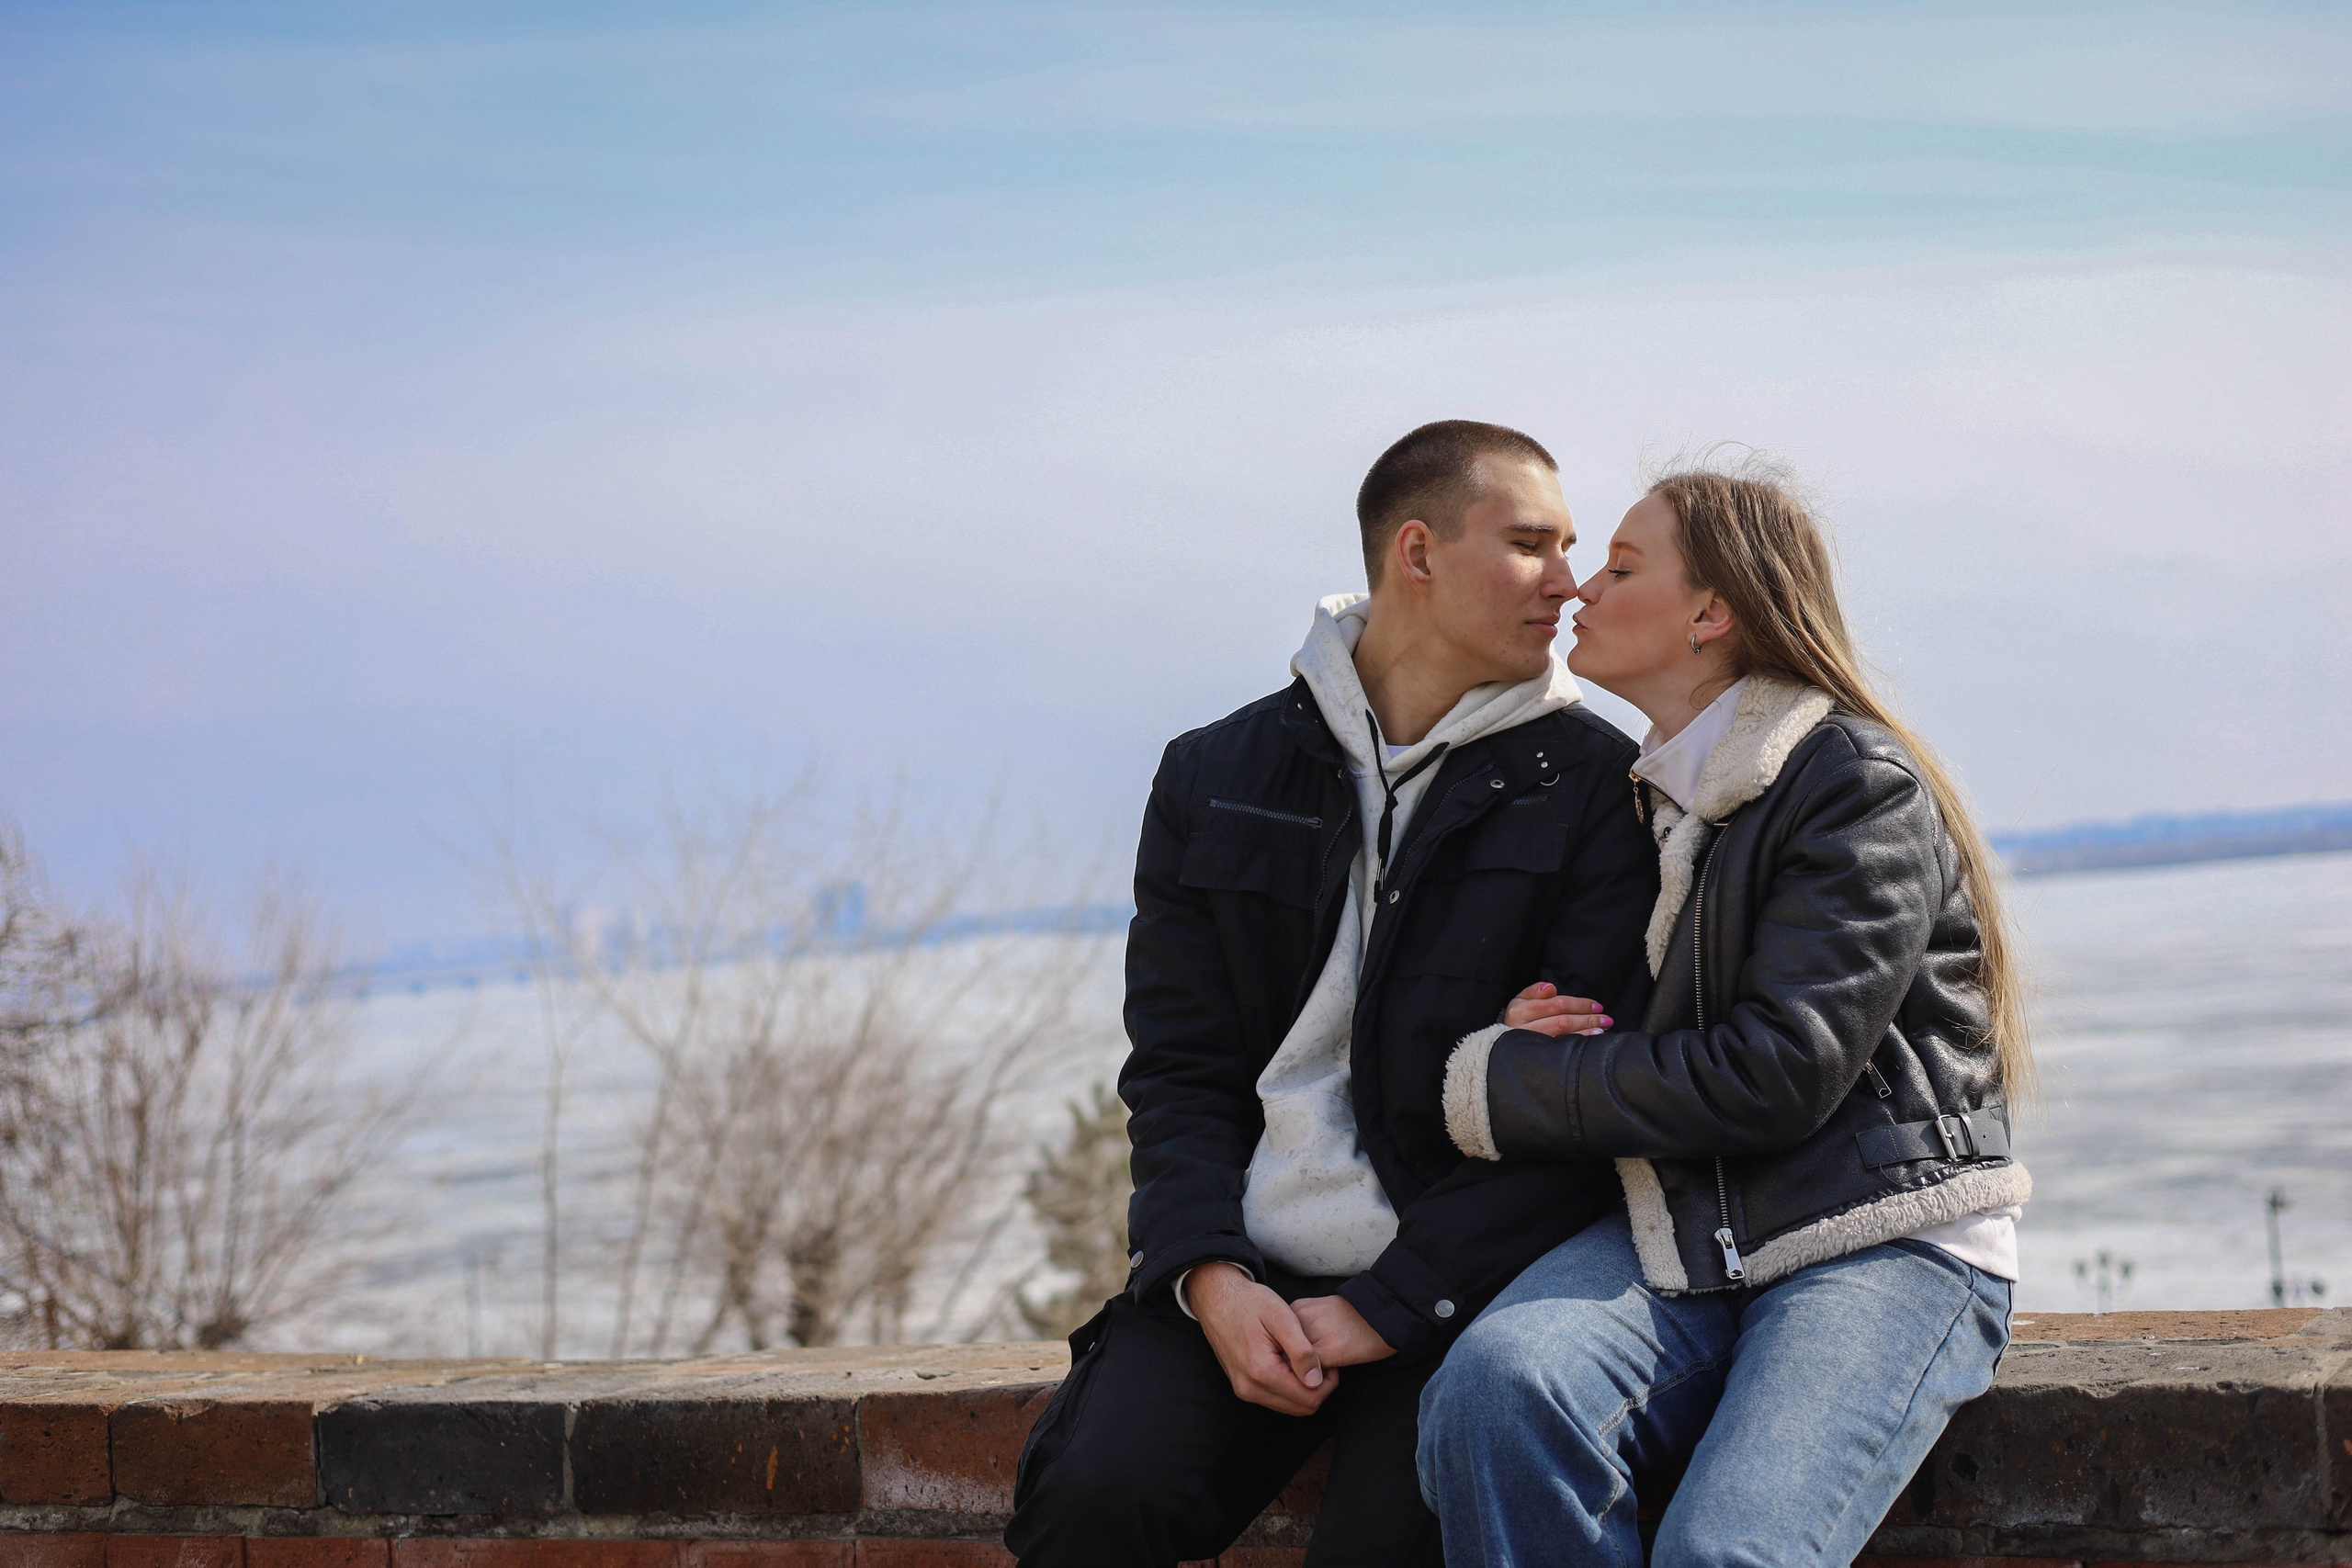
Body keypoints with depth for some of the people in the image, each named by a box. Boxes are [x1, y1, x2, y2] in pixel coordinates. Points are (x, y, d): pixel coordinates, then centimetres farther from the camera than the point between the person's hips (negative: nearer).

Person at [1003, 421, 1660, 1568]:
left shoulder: (1594, 787, 2)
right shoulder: (1217, 777, 11)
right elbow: (1179, 1073, 9)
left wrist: (1385, 1310, -12)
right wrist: (1211, 1279, -10)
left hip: (1460, 1284, -2)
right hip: (1249, 1273, 2)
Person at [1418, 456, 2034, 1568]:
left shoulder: (1859, 785, -5)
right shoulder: (1652, 795, 20)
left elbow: (1777, 1076, -15)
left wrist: (1508, 1087, -8)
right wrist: (1531, 1047, 4)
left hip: (1884, 1237, -6)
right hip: (1681, 1235, 6)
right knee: (1493, 1386, -29)